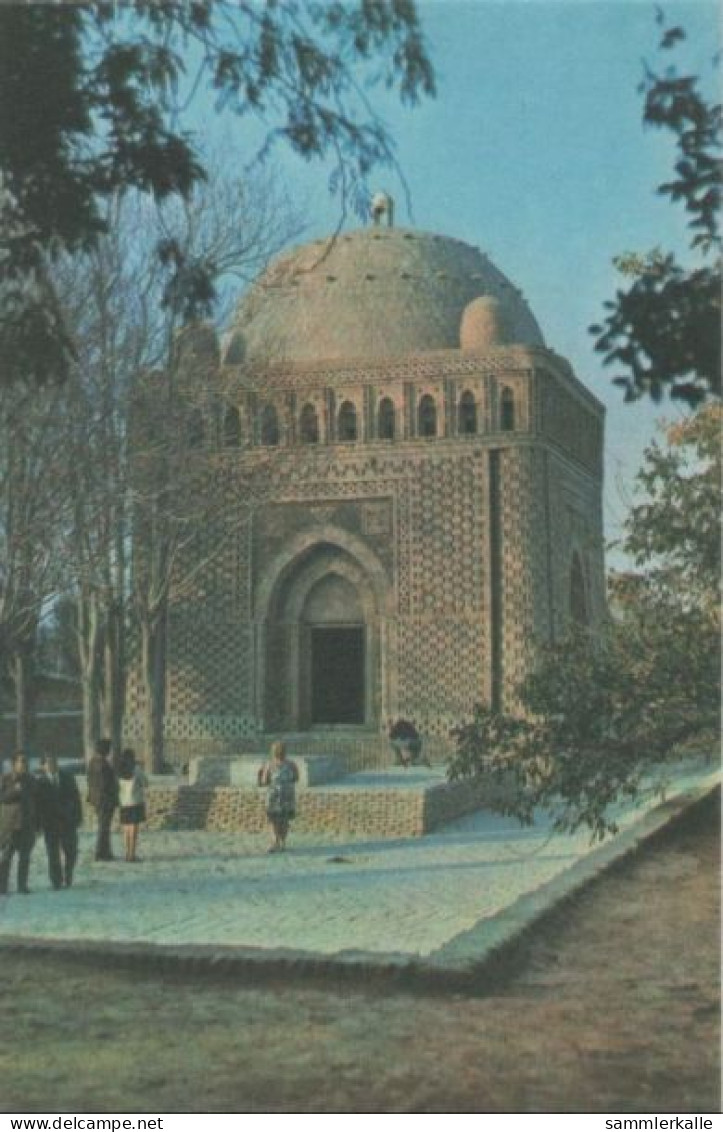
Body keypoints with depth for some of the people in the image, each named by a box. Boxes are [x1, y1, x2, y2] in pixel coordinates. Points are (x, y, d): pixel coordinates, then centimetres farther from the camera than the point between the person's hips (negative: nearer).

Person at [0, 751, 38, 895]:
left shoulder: (30, 780, 12)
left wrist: (36, 822, 12)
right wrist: (14, 790, -20)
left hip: (27, 824, 4)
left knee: (25, 856, 3)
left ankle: (22, 885, 8)